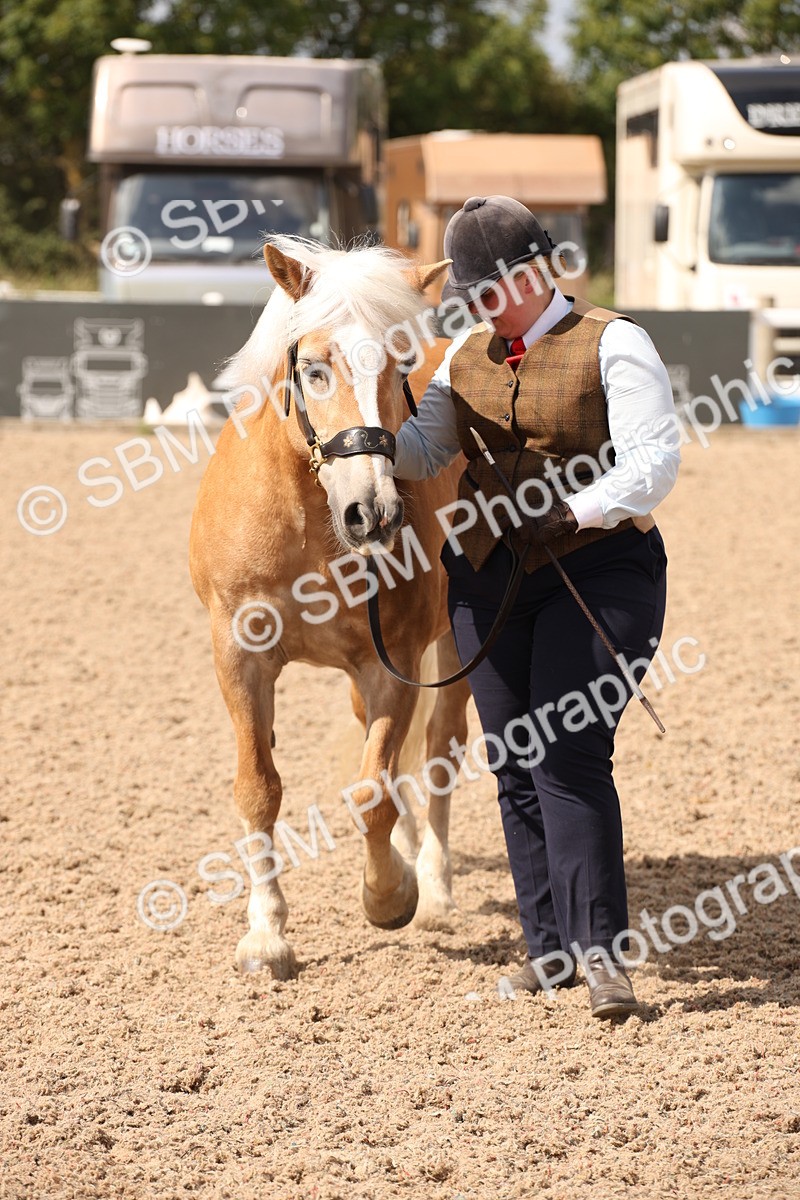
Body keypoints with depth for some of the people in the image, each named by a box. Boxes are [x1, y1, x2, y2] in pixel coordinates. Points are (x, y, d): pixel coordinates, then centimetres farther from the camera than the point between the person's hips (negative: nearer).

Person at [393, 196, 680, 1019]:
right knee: (514, 764, 6)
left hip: (596, 571, -6)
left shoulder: (613, 346, -6)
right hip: (488, 577, 6)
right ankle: (549, 944, 14)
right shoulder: (469, 354, 13)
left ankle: (600, 949, -14)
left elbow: (653, 463, -15)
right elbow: (423, 450, 10)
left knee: (569, 758, -15)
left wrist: (575, 511, -28)